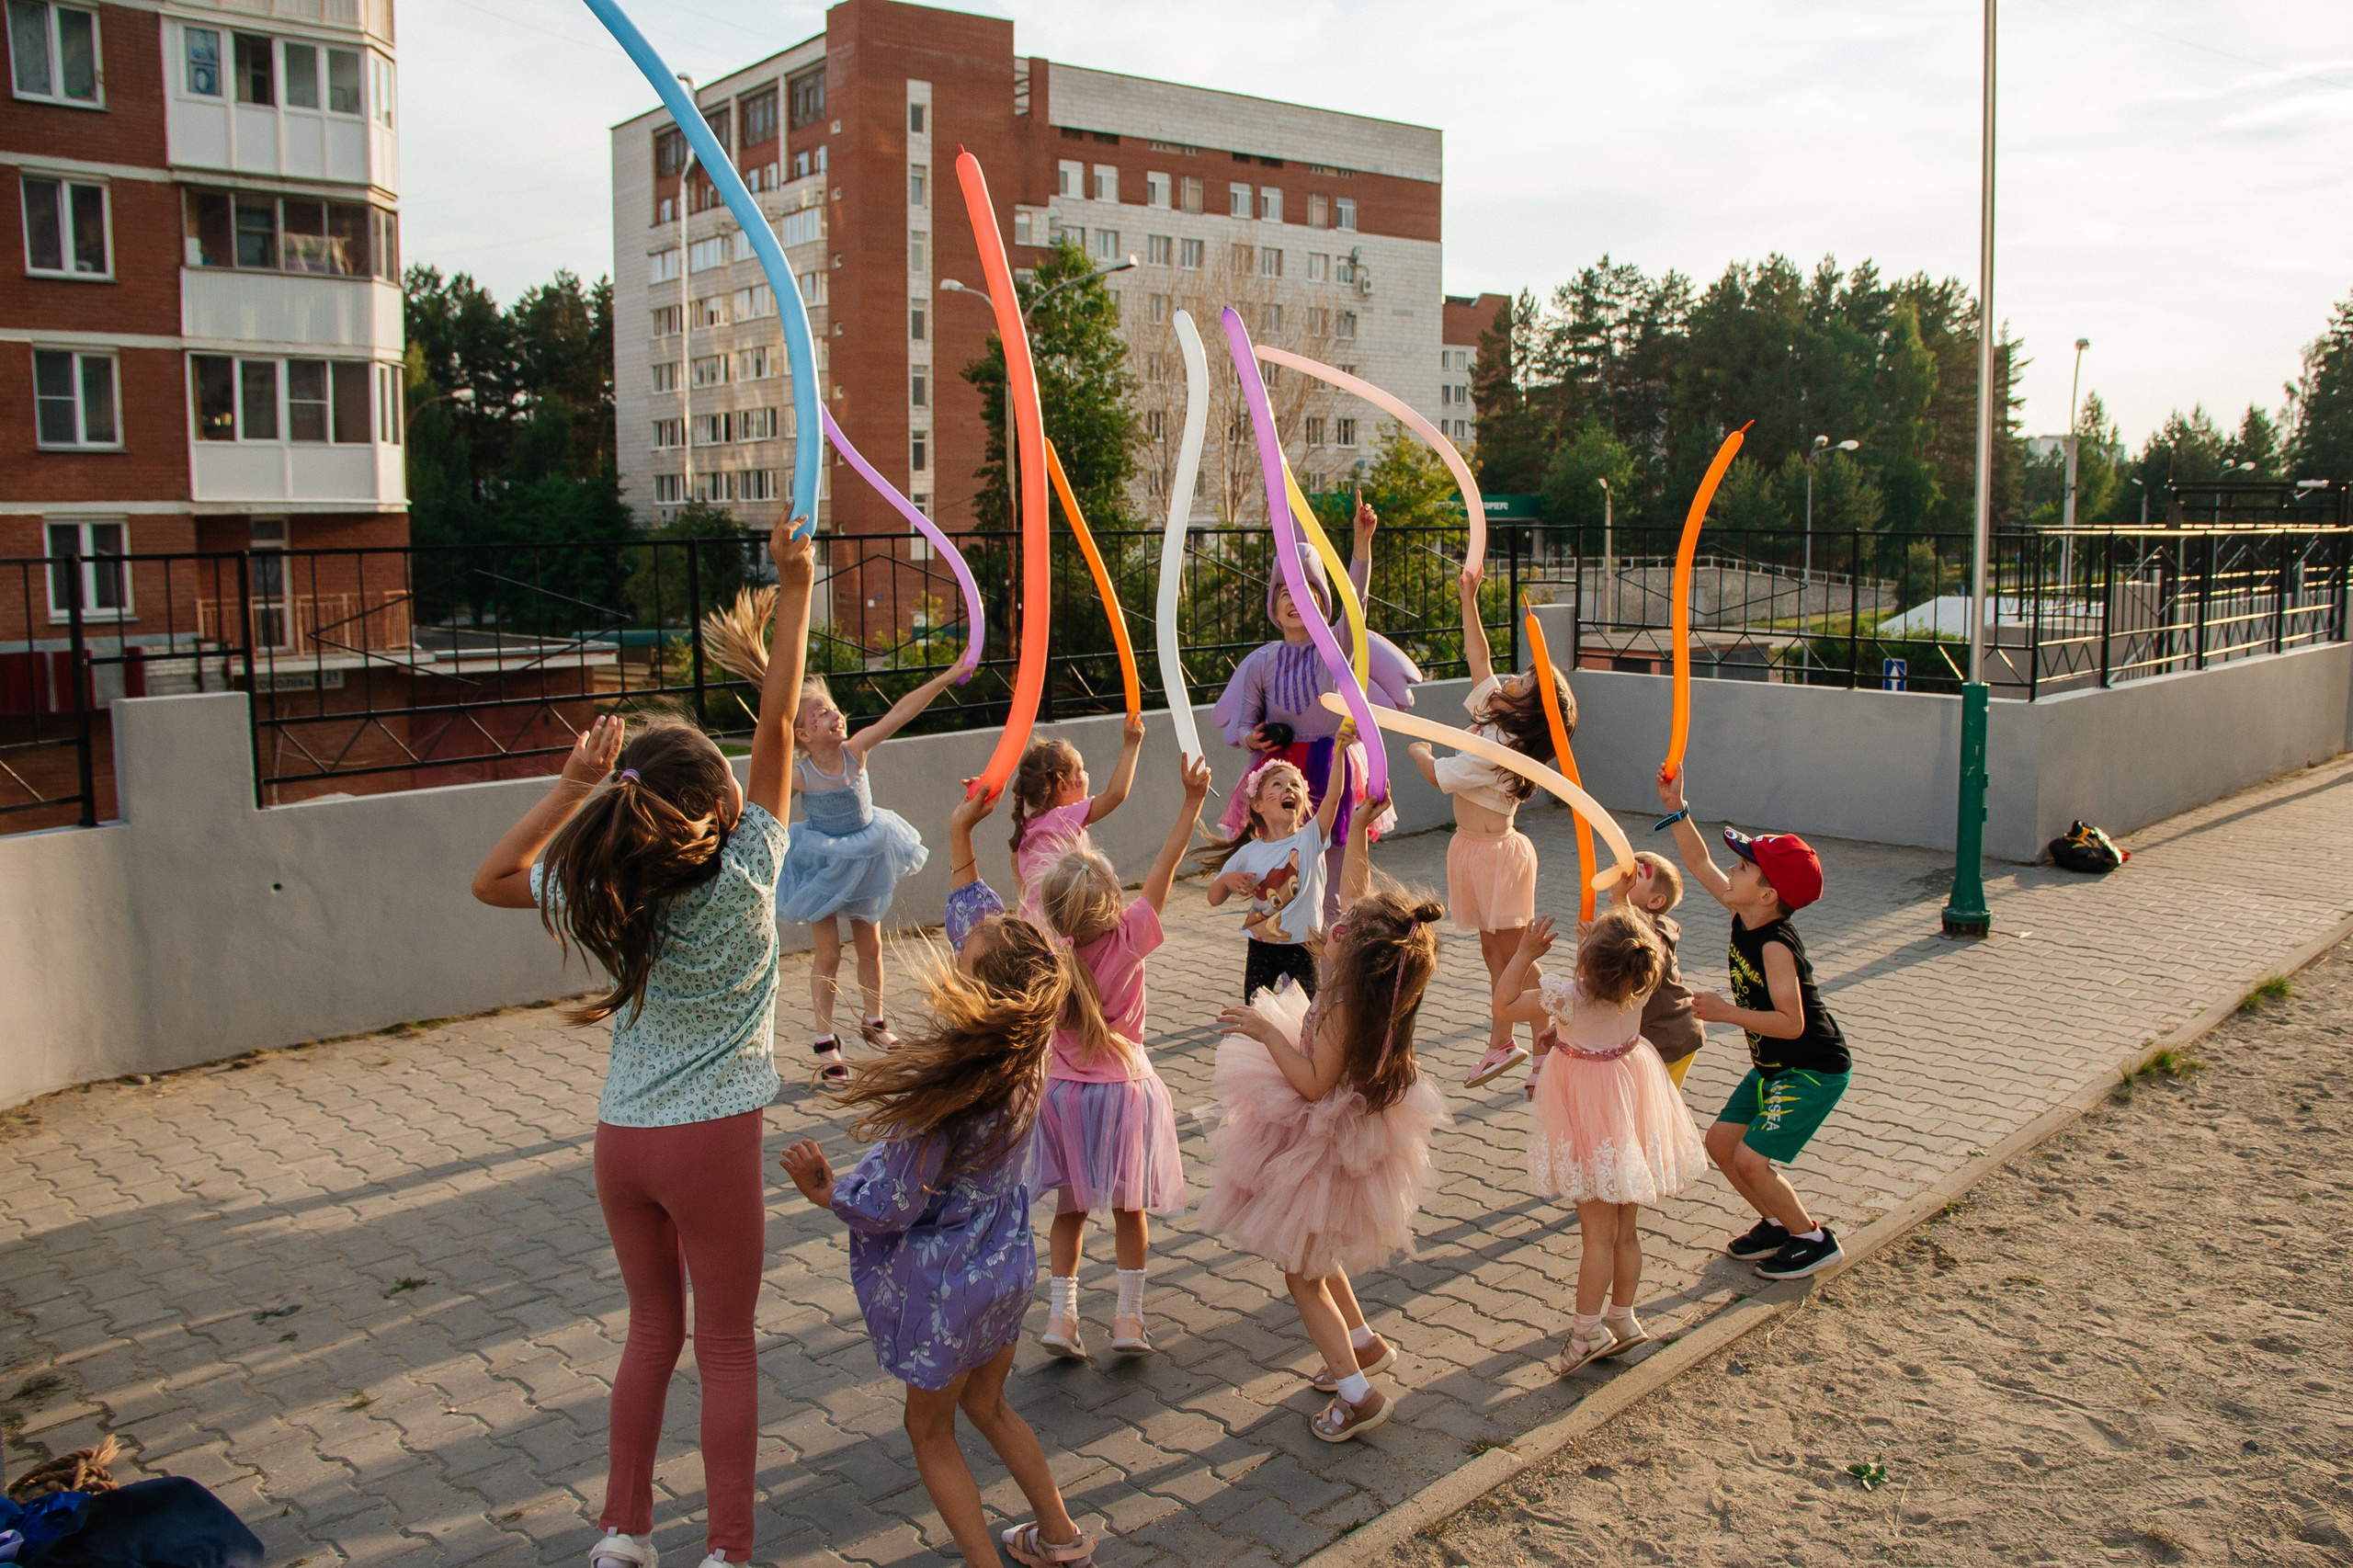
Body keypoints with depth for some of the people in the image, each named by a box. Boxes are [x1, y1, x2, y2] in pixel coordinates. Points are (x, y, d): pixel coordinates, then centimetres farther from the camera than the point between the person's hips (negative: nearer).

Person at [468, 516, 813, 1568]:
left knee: (653, 1333, 21)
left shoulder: (607, 898, -6)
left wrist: (570, 790, 0)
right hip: (713, 1138, -4)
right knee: (724, 1346, 10)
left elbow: (490, 879, 10)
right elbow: (777, 721, -12)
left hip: (621, 1138, 4)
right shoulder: (745, 876, -16)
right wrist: (793, 591, -7)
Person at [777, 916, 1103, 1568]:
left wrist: (826, 1193, -7)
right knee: (988, 1404, 29)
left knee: (930, 1430, 16)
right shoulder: (1025, 1056, -14)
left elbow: (892, 1208, -21)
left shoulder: (940, 1099, -33)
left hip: (943, 1285, -7)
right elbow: (990, 934, -1)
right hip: (1005, 1264, 7)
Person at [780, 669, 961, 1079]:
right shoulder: (798, 775, -23)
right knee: (829, 954, 3)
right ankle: (825, 1043, 15)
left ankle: (873, 1022, 35)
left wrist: (946, 678, -27)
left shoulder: (856, 750, -17)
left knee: (871, 946, 15)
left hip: (866, 856, 4)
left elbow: (900, 712, -23)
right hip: (823, 865, -3)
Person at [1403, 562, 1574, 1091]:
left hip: (1494, 851, -9)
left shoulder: (1498, 751, -23)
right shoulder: (1493, 716, 1)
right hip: (1474, 849, 9)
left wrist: (1419, 751, 9)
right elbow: (1478, 656, 10)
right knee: (1493, 951, 14)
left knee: (1514, 957, -2)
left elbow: (1439, 775, -13)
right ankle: (1501, 1042, 23)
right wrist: (1468, 600, 5)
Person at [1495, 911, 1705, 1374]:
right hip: (1633, 1109, 6)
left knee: (1598, 1233, 3)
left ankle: (1587, 1329, 12)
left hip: (1593, 1119, -6)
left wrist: (1525, 953, -16)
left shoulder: (1568, 998, -27)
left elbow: (1503, 1004, -15)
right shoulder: (1637, 991, -11)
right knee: (1627, 1229, 15)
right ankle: (1622, 1318, 27)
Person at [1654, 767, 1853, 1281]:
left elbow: (1791, 1022, -31)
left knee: (1751, 1159, -14)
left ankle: (1814, 1240, 6)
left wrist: (1728, 1013, -32)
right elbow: (1701, 865, 7)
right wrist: (1676, 809, 1)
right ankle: (1779, 1223, 27)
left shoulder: (1776, 946, -27)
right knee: (1720, 1143, 9)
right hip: (1773, 1066, 9)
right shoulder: (1743, 917, -3)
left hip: (1813, 1070, -9)